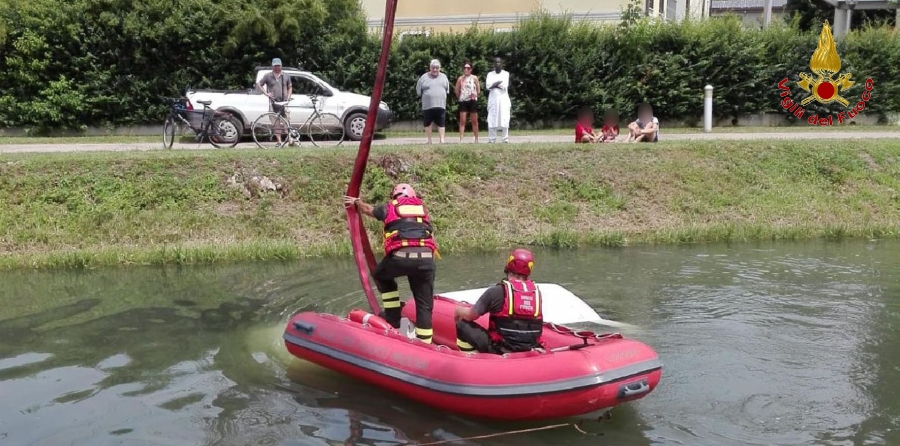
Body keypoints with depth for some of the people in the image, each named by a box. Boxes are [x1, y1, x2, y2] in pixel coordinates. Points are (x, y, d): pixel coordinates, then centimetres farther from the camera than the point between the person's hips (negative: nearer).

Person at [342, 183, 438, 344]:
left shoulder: (389, 208, 23)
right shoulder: (422, 209, 27)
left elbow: (367, 209, 42)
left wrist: (356, 202, 61)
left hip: (400, 256, -2)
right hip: (426, 257, 2)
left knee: (381, 276, 30)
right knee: (424, 305, 10)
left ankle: (393, 318, 25)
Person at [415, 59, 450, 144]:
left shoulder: (444, 77, 12)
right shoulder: (424, 77, 3)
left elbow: (447, 90, 18)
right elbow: (418, 91, 7)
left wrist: (442, 97, 10)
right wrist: (426, 97, 7)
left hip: (441, 105, 1)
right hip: (427, 105, -1)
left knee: (441, 124, -2)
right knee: (428, 124, 3)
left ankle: (442, 140, 0)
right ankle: (429, 141, 12)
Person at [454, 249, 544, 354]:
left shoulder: (498, 291, -12)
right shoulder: (537, 292, 2)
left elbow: (470, 315, -6)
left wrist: (459, 310, 16)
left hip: (501, 350, -5)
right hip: (531, 352, 5)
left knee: (462, 325, 8)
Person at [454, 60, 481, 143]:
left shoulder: (474, 78, 2)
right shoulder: (460, 79, 2)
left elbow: (478, 90, 5)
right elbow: (457, 91, 8)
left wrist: (475, 95, -5)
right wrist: (460, 98, 9)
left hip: (473, 101, 0)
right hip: (463, 102, 0)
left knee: (474, 121, 5)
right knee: (462, 121, -3)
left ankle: (476, 139, 13)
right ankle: (461, 139, -4)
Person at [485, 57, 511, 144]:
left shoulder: (506, 74, 8)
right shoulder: (490, 74, 14)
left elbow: (505, 86, -7)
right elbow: (488, 85, -3)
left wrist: (494, 84, -3)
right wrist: (500, 83, -7)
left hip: (504, 99, -1)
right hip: (493, 100, 1)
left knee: (504, 120, -8)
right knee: (492, 120, -6)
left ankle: (506, 140, -7)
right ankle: (491, 140, -6)